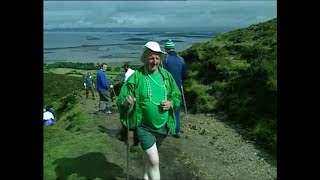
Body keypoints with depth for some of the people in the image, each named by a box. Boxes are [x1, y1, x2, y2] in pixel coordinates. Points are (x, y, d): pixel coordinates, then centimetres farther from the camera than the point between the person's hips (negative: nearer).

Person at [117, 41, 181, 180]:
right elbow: (120, 100, -15)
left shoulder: (166, 76, -2)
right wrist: (125, 102, -38)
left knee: (151, 155, 25)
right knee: (154, 160, -11)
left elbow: (177, 96, 8)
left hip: (163, 126, 5)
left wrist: (171, 103, -13)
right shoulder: (135, 78, -16)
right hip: (144, 127, -5)